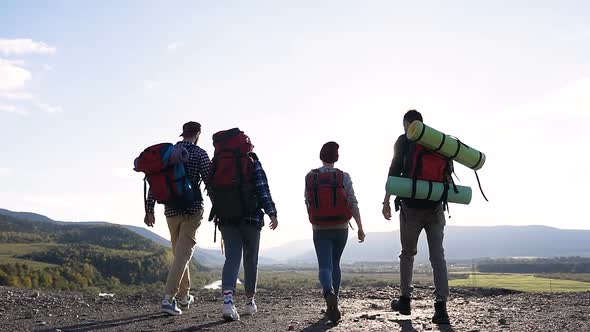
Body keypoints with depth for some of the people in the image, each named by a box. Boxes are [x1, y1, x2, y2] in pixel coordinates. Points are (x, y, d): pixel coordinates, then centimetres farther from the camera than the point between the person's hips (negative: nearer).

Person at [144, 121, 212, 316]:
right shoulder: (199, 154, -4)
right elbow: (209, 182, -8)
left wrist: (149, 210, 8)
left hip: (171, 210, 5)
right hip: (192, 210, -5)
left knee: (178, 252, 18)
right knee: (183, 253, -3)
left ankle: (183, 297, 28)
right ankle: (168, 299, -13)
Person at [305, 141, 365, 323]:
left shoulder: (310, 177, -3)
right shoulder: (343, 176, -6)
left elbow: (308, 203, 5)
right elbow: (353, 203, -10)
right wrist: (360, 227, -4)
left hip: (320, 229, -1)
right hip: (341, 228, 1)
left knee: (325, 266, -2)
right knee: (335, 264, 18)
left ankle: (330, 294, -33)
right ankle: (332, 307, 20)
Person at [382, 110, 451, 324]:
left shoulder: (404, 141, 0)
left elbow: (394, 171, -8)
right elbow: (448, 171, 10)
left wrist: (386, 201, -6)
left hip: (411, 206, -2)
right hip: (436, 206, 2)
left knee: (407, 253, 14)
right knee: (438, 255, 1)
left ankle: (405, 300, 21)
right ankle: (441, 307, -8)